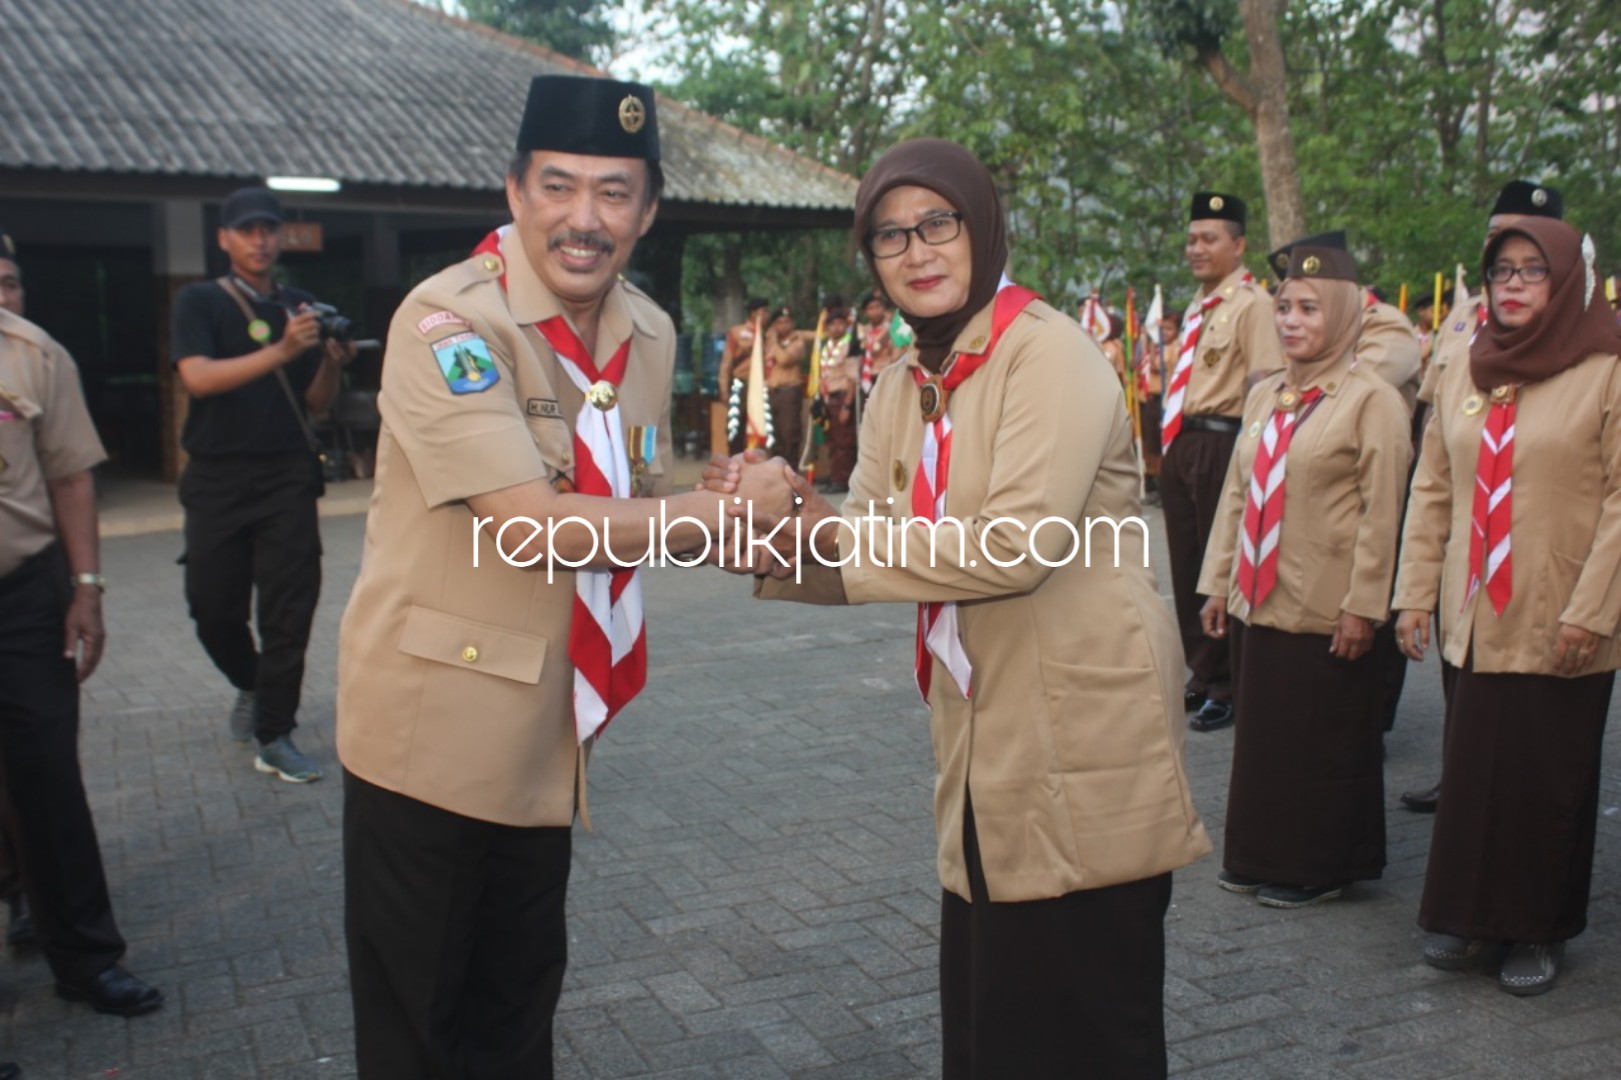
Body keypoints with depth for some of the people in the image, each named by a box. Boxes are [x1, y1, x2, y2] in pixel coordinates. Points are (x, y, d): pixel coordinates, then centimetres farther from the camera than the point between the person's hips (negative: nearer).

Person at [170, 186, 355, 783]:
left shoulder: (300, 307, 10)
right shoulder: (199, 302, 3)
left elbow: (317, 404, 11)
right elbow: (198, 377, -15)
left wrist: (331, 363, -10)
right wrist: (282, 351, -24)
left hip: (287, 479, 1)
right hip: (216, 480, -1)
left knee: (289, 610, -3)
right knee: (214, 607, 5)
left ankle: (274, 737, 5)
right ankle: (250, 685, 35)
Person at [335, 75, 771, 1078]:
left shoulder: (650, 333, 4)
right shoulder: (448, 320, -18)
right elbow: (533, 526, -27)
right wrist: (721, 511, -19)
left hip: (548, 732, 6)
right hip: (435, 723, -6)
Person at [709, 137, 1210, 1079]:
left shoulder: (1050, 352, -13)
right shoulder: (905, 390, 11)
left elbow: (1019, 542, -25)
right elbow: (865, 555, 7)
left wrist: (839, 539, -21)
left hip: (1085, 743, -7)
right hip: (987, 752, 7)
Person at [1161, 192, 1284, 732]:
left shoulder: (1252, 304, -10)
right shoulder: (1197, 307, 16)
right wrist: (1173, 438, 17)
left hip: (1222, 444, -9)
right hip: (1182, 444, 9)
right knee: (1186, 565, 14)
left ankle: (1226, 688, 12)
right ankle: (1202, 675, 27)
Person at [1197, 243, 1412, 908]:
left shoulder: (1372, 400, -8)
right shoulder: (1264, 397, 11)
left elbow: (1382, 512, -12)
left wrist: (1362, 605, -15)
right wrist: (1217, 582, 12)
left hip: (1325, 612, -6)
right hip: (1256, 601, 6)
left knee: (1323, 745, 6)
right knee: (1261, 734, 14)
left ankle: (1320, 868, 21)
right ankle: (1260, 857, 29)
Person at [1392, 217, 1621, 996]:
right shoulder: (1463, 375, 9)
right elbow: (1432, 491, 10)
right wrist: (1416, 593, 6)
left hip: (1558, 627, -4)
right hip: (1475, 617, 4)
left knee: (1549, 778, 6)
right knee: (1471, 770, 10)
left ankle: (1540, 930, 22)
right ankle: (1469, 916, 25)